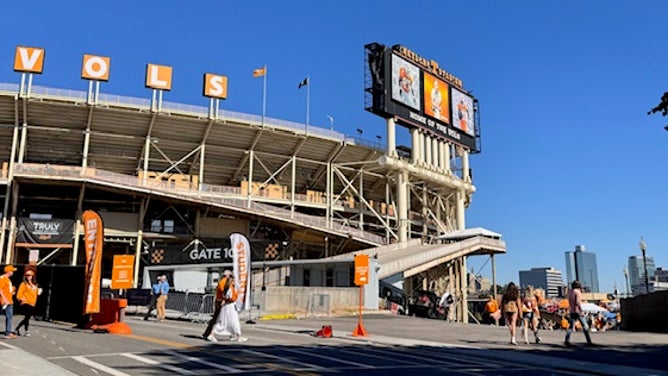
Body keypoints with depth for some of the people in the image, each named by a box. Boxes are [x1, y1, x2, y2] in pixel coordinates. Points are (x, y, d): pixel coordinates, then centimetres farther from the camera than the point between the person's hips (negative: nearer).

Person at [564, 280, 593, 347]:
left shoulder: (570, 292, 11)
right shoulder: (577, 291, -11)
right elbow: (578, 302, -19)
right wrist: (581, 311, -16)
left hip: (571, 311, 7)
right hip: (577, 311, -7)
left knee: (571, 326, 7)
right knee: (585, 326, 2)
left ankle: (566, 340, -3)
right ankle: (589, 341, 2)